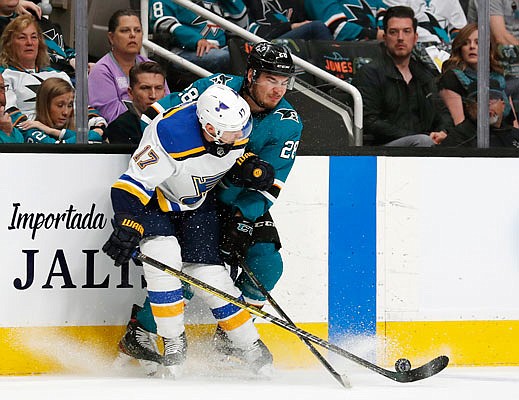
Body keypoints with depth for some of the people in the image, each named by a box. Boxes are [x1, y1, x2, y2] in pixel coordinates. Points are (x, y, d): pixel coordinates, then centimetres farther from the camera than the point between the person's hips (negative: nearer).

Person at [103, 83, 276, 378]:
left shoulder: (235, 128, -20)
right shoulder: (171, 134, -39)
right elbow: (134, 185, -34)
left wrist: (249, 165, -12)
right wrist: (127, 229, -45)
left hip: (198, 203, 4)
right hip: (154, 198, -4)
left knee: (208, 271, -8)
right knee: (163, 257, -26)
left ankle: (250, 346, 6)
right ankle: (174, 343, -11)